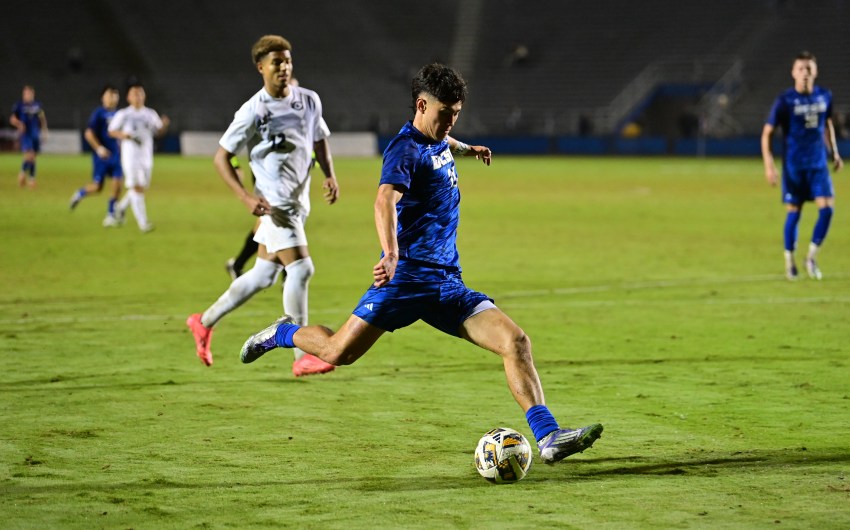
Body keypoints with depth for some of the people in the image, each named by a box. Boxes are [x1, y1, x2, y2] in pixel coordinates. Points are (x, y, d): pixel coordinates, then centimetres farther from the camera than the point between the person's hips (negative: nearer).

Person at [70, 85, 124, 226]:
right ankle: (79, 194, 28)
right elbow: (88, 133, -12)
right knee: (97, 187, -4)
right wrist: (99, 148, -21)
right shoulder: (99, 113, -8)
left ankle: (111, 214, 7)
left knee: (117, 185, -5)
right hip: (101, 155, -5)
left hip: (115, 154, 5)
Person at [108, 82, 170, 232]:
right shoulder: (123, 114, 0)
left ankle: (121, 207, 36)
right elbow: (111, 131, 4)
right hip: (130, 155, -4)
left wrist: (164, 124, -15)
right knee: (136, 187, -10)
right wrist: (123, 135, -17)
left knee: (142, 186, 10)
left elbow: (159, 131, 7)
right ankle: (143, 222, -10)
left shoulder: (150, 114, 8)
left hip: (146, 156, 4)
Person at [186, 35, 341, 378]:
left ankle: (204, 322, 30)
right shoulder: (253, 112, -13)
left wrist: (329, 175, 3)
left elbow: (320, 139, 21)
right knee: (300, 269, -16)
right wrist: (247, 198, -19)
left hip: (298, 202, 7)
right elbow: (221, 157, -7)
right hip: (274, 202, -7)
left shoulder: (309, 101, 3)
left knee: (263, 275, 13)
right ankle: (303, 357, -11)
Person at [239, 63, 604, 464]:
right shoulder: (406, 149, -12)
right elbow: (385, 199, -34)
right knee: (339, 352, -10)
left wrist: (465, 148, 61)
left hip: (448, 281, 7)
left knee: (516, 342, -11)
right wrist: (391, 254, -50)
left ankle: (548, 438, -17)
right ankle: (282, 334, 23)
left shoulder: (437, 141, 15)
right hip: (408, 275, -7)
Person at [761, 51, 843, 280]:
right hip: (793, 165, -3)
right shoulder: (785, 100, -9)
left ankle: (812, 257, 5)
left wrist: (834, 153, 18)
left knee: (827, 207, -9)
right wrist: (768, 165, -15)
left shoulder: (825, 96, 3)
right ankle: (790, 262, 18)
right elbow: (767, 133, -7)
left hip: (819, 163, 3)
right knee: (793, 212, 3)